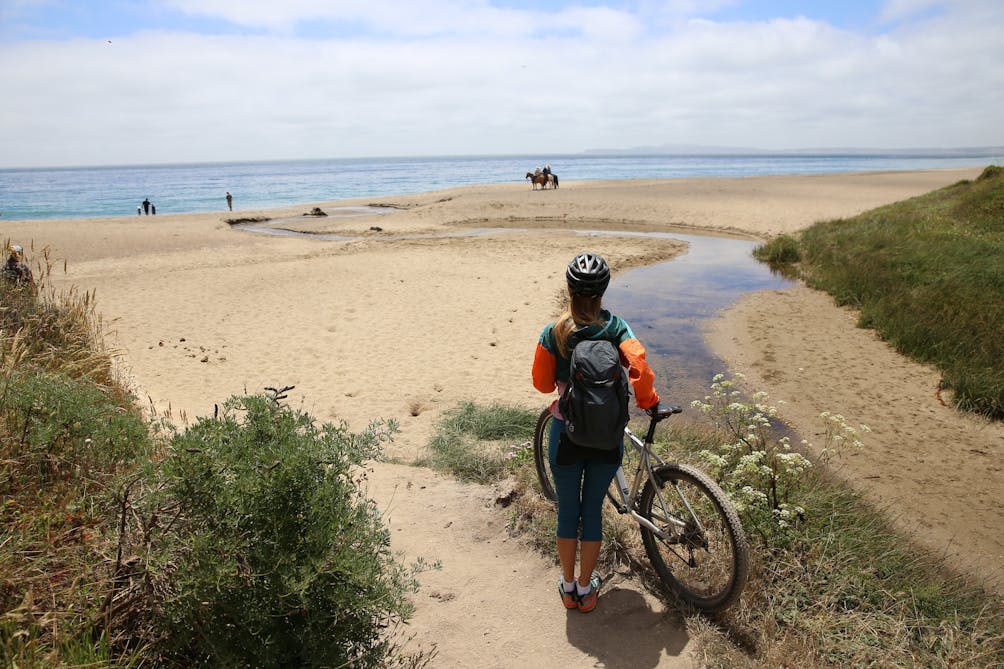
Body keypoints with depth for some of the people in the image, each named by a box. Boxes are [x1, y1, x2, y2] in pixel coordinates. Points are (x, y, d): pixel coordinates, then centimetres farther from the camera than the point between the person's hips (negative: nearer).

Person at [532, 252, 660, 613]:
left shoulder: (553, 334, -8)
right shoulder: (616, 328, -9)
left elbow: (542, 383, -2)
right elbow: (640, 368, -20)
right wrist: (648, 402, -2)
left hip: (567, 436, 0)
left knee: (567, 512, 16)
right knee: (593, 511, 16)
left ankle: (568, 587, 31)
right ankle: (586, 589, 30)